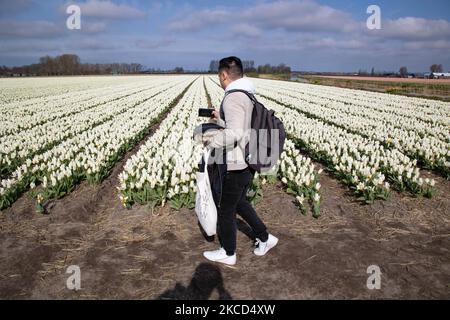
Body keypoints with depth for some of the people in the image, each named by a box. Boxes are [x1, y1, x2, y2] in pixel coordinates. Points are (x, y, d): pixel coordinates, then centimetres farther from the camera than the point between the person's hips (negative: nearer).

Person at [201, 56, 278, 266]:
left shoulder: (233, 97, -21)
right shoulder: (248, 96, 8)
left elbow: (234, 134, -30)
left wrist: (212, 141, -15)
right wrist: (221, 120, 16)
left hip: (237, 166, -9)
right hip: (248, 162, 9)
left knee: (226, 209, 9)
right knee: (239, 202, 26)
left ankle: (228, 253, 26)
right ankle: (264, 238, 35)